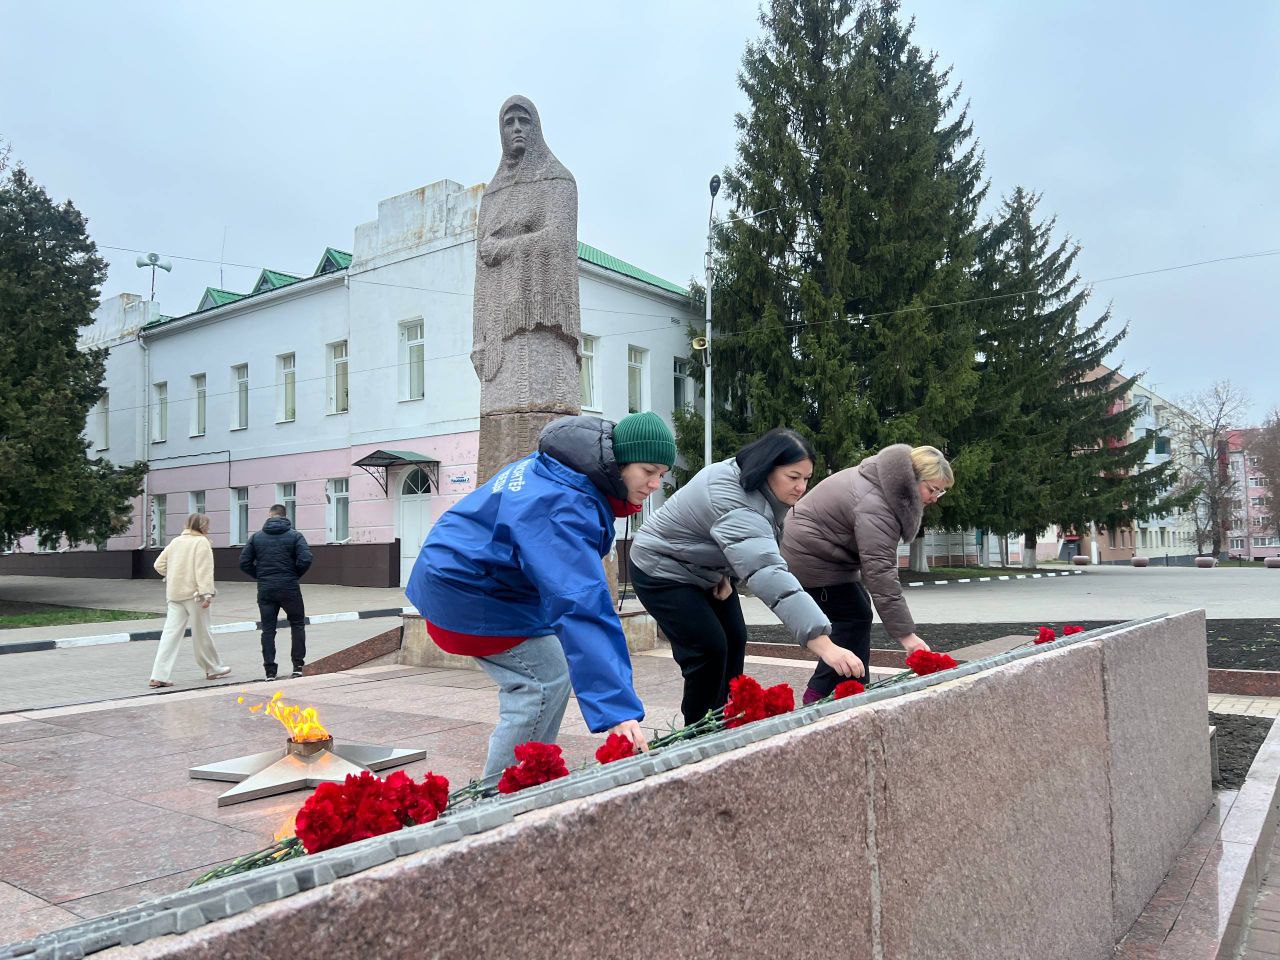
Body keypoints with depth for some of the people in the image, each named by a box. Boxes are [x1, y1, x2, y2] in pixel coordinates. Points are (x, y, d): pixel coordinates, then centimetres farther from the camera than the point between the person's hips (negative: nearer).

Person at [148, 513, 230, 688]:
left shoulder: (176, 541, 15)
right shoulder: (201, 541, -6)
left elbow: (159, 564, 15)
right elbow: (203, 569, -16)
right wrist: (206, 593, -20)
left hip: (174, 594, 6)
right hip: (193, 593, -6)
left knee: (170, 633, 1)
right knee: (201, 632, 7)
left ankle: (159, 675, -7)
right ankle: (213, 669, 22)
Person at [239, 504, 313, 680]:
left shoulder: (257, 537, 4)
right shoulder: (295, 536, -4)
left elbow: (244, 562, 1)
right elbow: (305, 560, -15)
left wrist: (260, 576, 12)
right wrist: (295, 575, 2)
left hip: (265, 590, 2)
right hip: (289, 588, -2)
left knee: (268, 629, 8)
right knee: (297, 624, 14)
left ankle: (270, 670, 6)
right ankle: (298, 665, 11)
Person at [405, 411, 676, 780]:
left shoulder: (553, 469, 1)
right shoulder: (566, 507, -30)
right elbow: (583, 606, -38)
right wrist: (616, 710, -41)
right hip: (465, 588, -10)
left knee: (548, 671, 10)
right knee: (545, 680, -10)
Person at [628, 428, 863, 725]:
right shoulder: (734, 503, -38)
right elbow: (767, 573, -50)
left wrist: (726, 575, -9)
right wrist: (822, 643, -56)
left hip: (706, 569, 9)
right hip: (663, 570, -9)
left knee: (734, 641, 5)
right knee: (709, 650, -14)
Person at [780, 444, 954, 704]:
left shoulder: (888, 481, -1)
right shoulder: (875, 507, -32)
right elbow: (880, 573, -37)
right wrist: (906, 635, -38)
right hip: (811, 559, -11)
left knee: (857, 614, 13)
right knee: (854, 619, -9)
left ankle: (819, 693, 17)